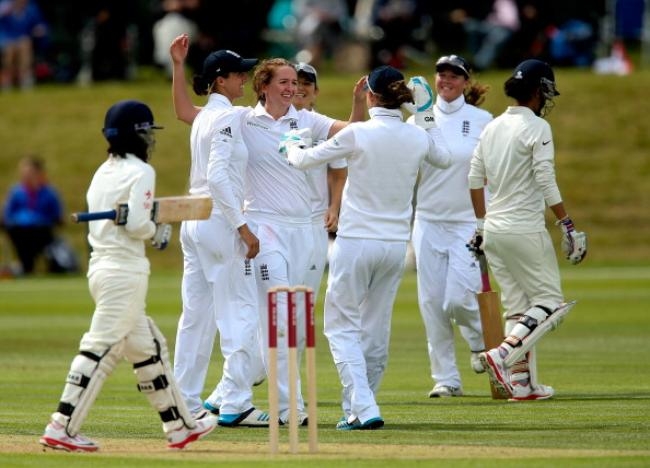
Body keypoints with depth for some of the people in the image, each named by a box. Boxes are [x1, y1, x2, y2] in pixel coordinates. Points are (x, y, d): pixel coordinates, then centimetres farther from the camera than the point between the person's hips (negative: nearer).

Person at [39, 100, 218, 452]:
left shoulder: (103, 172, 14)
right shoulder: (140, 172, -9)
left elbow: (97, 221, 11)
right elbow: (136, 223, -19)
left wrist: (151, 225, 8)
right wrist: (157, 231, 1)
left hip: (100, 265, 9)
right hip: (125, 270, -9)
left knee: (148, 349, 16)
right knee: (101, 348, -10)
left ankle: (179, 425, 23)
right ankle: (61, 429, -15)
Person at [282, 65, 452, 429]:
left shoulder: (358, 134, -13)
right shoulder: (419, 137, 1)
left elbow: (304, 160, -2)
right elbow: (444, 159, 25)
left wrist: (292, 145, 20)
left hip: (356, 243, -5)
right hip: (396, 245, 5)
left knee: (341, 325, 2)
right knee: (376, 328, 14)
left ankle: (364, 408, -14)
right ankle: (356, 409, 18)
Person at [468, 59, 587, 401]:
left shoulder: (492, 127, 10)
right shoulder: (537, 128, -10)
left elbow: (474, 179, 13)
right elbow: (546, 183, -16)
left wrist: (481, 223, 22)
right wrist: (568, 227, -14)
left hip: (493, 230, 7)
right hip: (525, 229, -7)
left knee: (516, 306, 12)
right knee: (550, 301, 1)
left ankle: (521, 383, 7)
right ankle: (502, 354, -18)